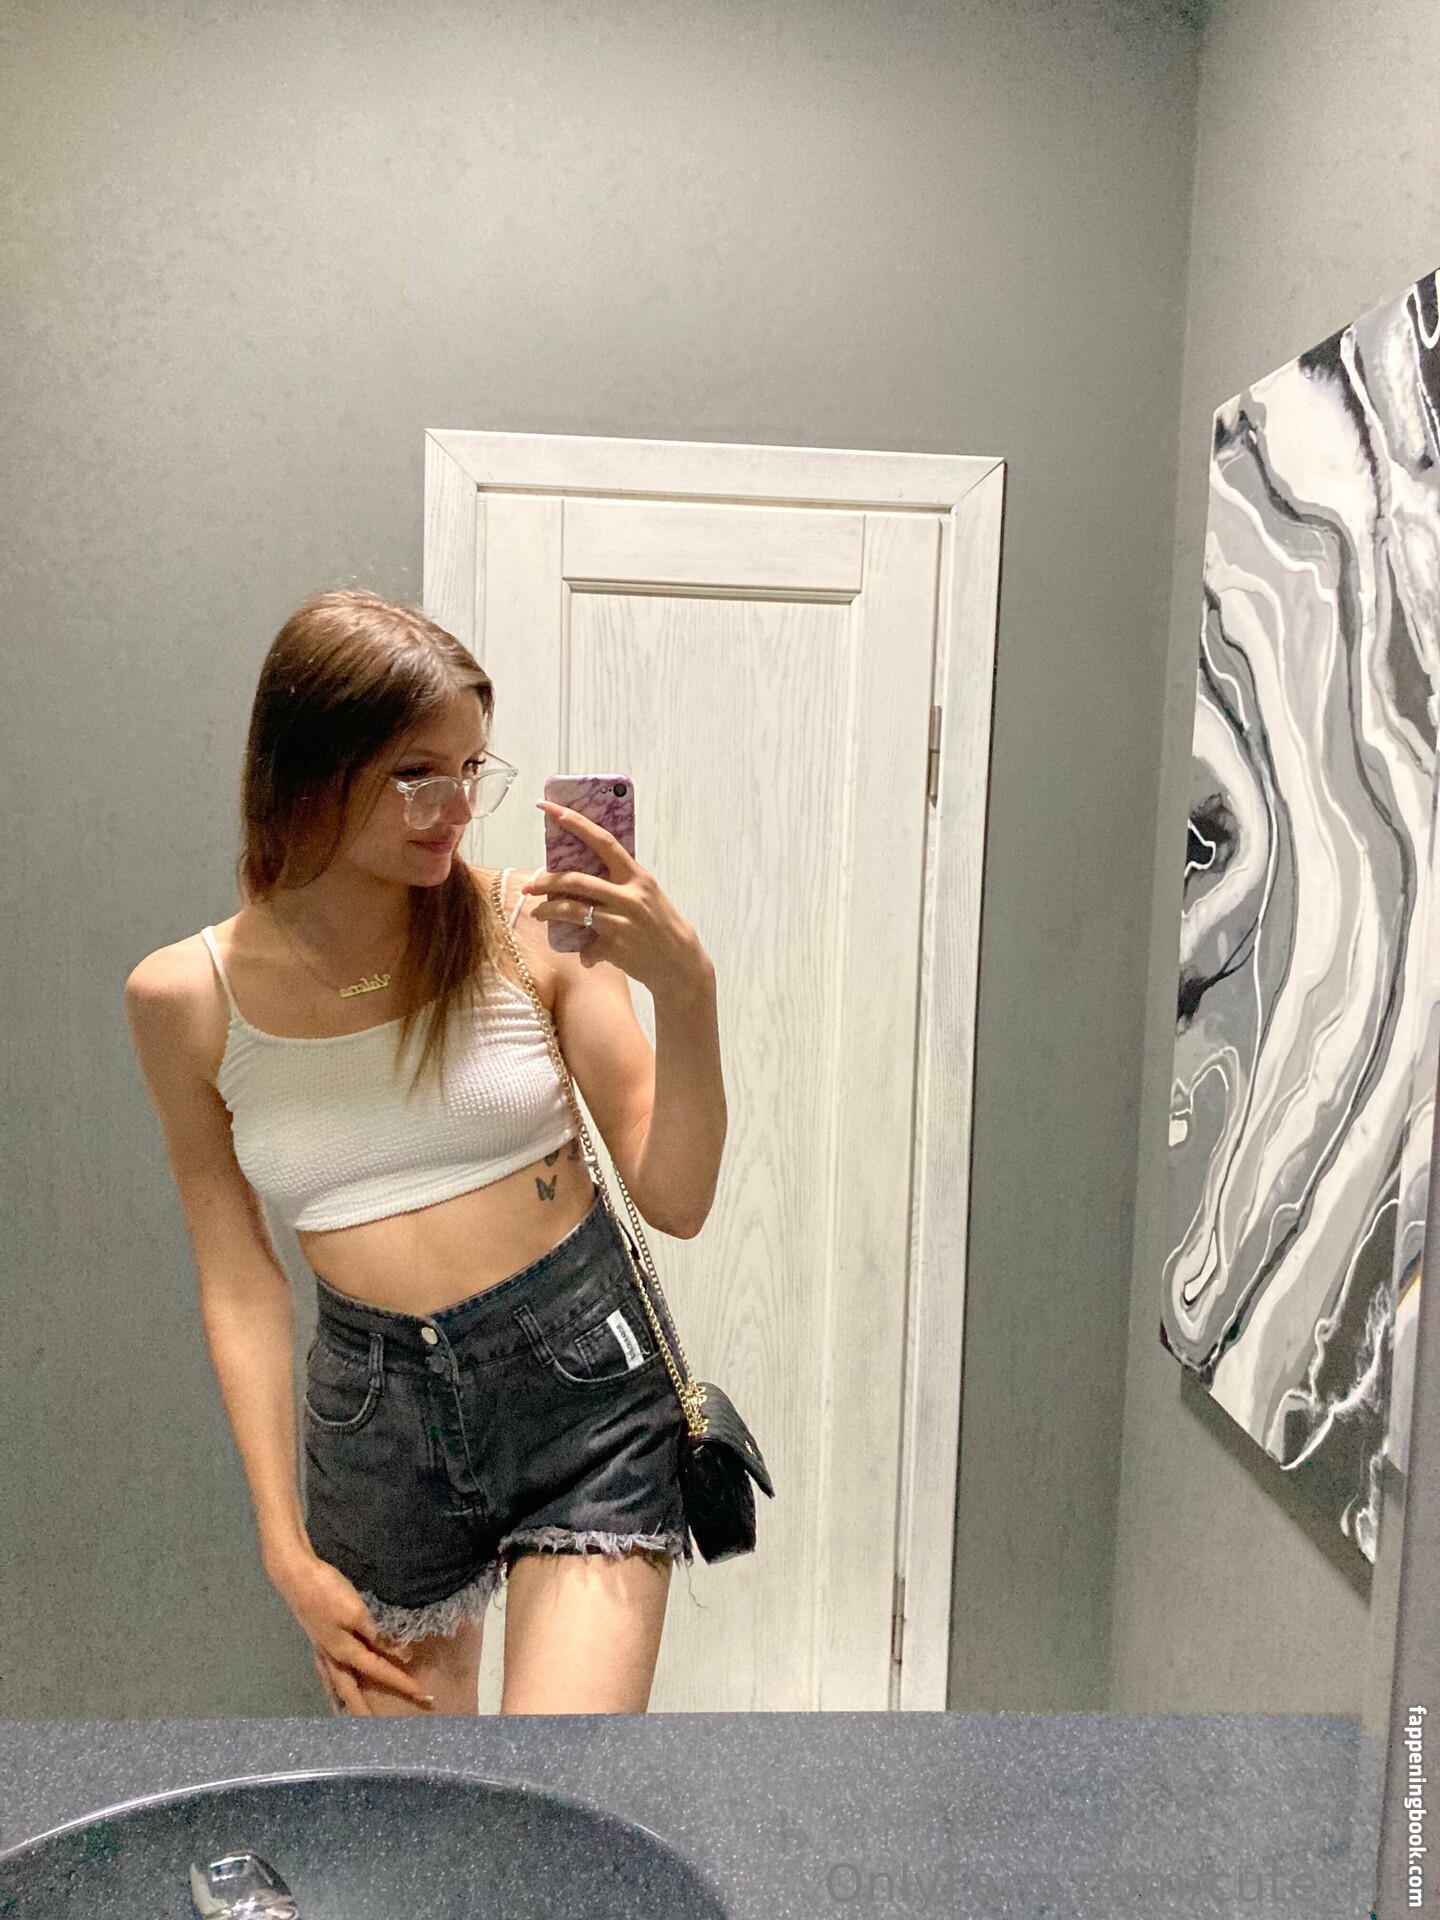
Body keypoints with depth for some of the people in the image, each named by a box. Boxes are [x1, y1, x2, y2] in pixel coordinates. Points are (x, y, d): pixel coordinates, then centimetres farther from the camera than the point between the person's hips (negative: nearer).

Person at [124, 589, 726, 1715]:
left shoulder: (533, 926, -9)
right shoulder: (187, 997, -4)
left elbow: (676, 1201, -8)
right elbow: (240, 1283, 3)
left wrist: (687, 990, -23)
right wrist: (286, 1547, 5)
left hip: (583, 1379, -2)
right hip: (373, 1413, 2)